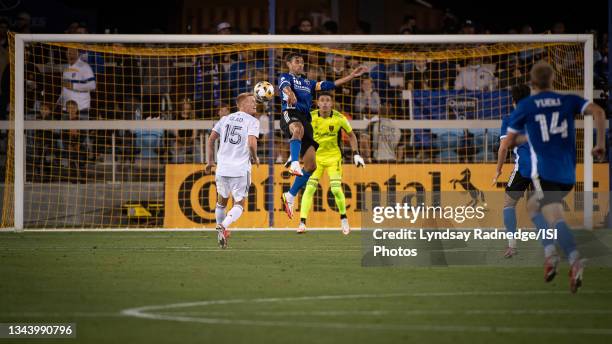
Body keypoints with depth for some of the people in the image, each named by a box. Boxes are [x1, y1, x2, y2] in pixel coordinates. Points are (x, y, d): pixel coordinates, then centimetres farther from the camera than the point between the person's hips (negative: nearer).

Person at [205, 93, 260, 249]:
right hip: (241, 170, -4)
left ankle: (220, 227, 25)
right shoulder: (252, 121, -2)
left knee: (222, 201, 23)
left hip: (222, 168, 4)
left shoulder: (225, 119, 14)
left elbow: (211, 139, 12)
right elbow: (252, 143, -16)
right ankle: (223, 226, -20)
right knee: (239, 205, 3)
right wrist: (255, 158, 3)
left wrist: (210, 161, 22)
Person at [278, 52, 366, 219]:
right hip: (290, 114, -7)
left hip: (305, 120, 7)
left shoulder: (308, 83, 33)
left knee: (311, 165, -1)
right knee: (298, 129, -45)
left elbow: (331, 85, 32)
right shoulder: (285, 77, 14)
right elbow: (285, 86, -11)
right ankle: (294, 164, -60)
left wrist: (352, 75, 27)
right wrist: (290, 94, -35)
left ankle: (290, 195, 10)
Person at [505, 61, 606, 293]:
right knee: (533, 208, 25)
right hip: (568, 174, 5)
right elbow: (597, 111, -5)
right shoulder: (568, 101, 11)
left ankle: (575, 262, -40)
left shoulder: (524, 106, 5)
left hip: (544, 172, -5)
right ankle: (550, 253, 12)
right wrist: (601, 144, 1)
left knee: (554, 218, -18)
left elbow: (509, 141, 11)